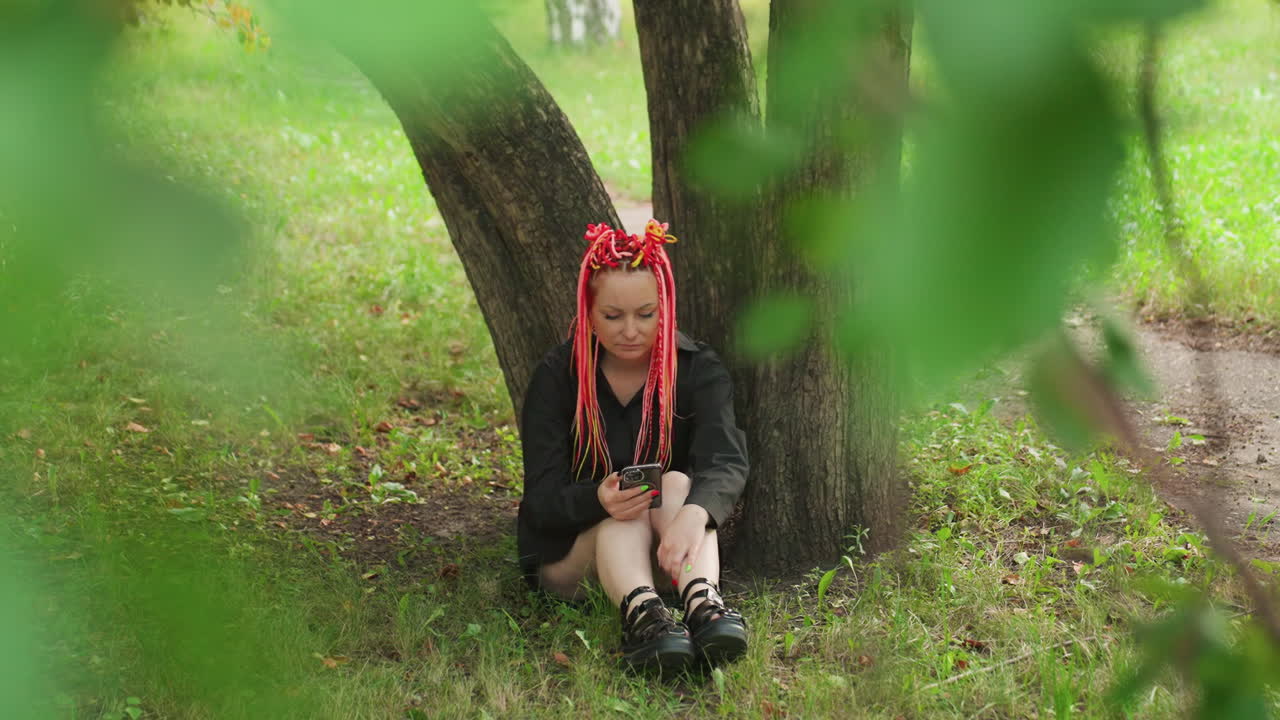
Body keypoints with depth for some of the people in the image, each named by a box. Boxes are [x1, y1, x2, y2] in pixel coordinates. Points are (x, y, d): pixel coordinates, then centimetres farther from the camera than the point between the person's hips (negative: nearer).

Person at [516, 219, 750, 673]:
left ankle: (702, 602, -55)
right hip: (569, 556, -1)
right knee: (630, 505, -31)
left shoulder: (698, 370, -6)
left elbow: (727, 464, -24)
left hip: (665, 554, 1)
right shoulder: (556, 377, -7)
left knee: (677, 484, -29)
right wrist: (600, 500, -39)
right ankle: (639, 613, -59)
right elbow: (542, 499, -15)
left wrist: (695, 513, -48)